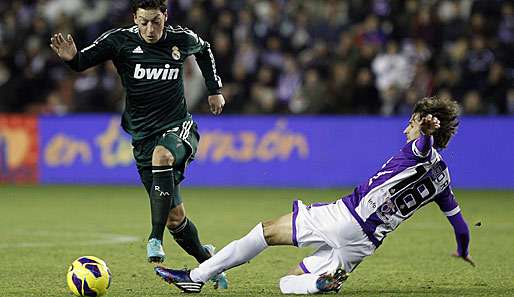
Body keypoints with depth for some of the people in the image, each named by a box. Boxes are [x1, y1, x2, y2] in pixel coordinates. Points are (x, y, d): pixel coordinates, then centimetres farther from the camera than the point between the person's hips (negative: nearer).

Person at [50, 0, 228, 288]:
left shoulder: (181, 39, -2)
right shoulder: (121, 40, -8)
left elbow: (204, 50, 20)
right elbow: (84, 61, -11)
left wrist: (215, 89, 20)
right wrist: (72, 57, -33)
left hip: (179, 128, -1)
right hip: (143, 137, 1)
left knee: (161, 155, -38)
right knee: (175, 218, 0)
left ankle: (156, 239, -36)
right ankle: (207, 259, 26)